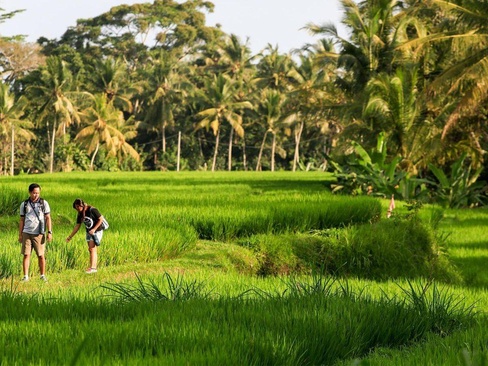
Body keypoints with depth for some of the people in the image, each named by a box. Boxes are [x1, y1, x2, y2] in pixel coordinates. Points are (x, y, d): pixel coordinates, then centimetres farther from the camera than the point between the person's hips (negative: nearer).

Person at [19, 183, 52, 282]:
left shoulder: (44, 203, 5)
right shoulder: (24, 204, 10)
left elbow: (48, 218, 4)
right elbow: (22, 220, 14)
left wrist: (50, 232, -4)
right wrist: (20, 235, 10)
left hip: (39, 234, -1)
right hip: (27, 233, 1)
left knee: (41, 255, 1)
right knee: (26, 255, -4)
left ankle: (43, 275, 11)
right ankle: (26, 276, -3)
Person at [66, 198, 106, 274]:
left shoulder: (92, 210, -19)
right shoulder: (80, 214, 1)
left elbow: (101, 219, -16)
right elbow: (77, 226, 8)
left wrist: (94, 229, -21)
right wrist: (70, 237, 5)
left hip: (97, 231, -7)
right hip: (89, 232, 7)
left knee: (92, 249, -14)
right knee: (91, 249, 7)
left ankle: (92, 267, -17)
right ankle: (94, 267, 13)